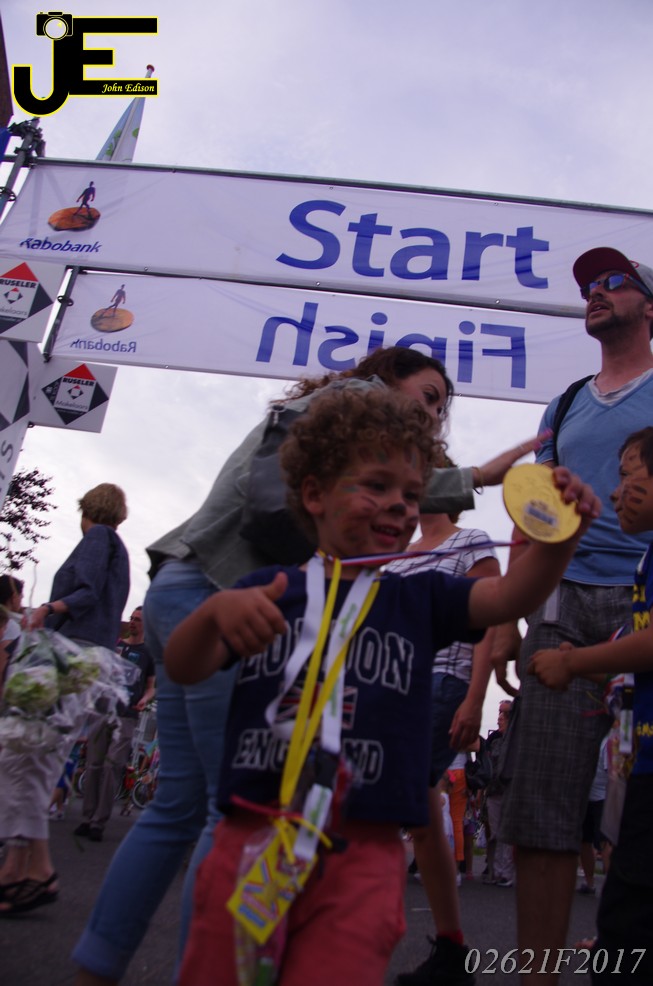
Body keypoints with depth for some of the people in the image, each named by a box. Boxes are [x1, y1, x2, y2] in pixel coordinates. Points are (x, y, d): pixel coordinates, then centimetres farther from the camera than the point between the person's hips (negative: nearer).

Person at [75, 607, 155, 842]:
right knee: (93, 765, 2)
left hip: (126, 717, -3)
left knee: (112, 767, -8)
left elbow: (151, 686, 11)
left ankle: (99, 822, -3)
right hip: (103, 710, 3)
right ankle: (88, 818, 11)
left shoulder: (149, 654, 10)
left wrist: (145, 699, -9)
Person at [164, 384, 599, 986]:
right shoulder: (269, 590, 3)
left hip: (362, 856, 0)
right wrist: (217, 611, -24)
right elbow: (183, 670, -3)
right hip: (249, 843, 1)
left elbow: (510, 596, -7)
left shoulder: (418, 597, 7)